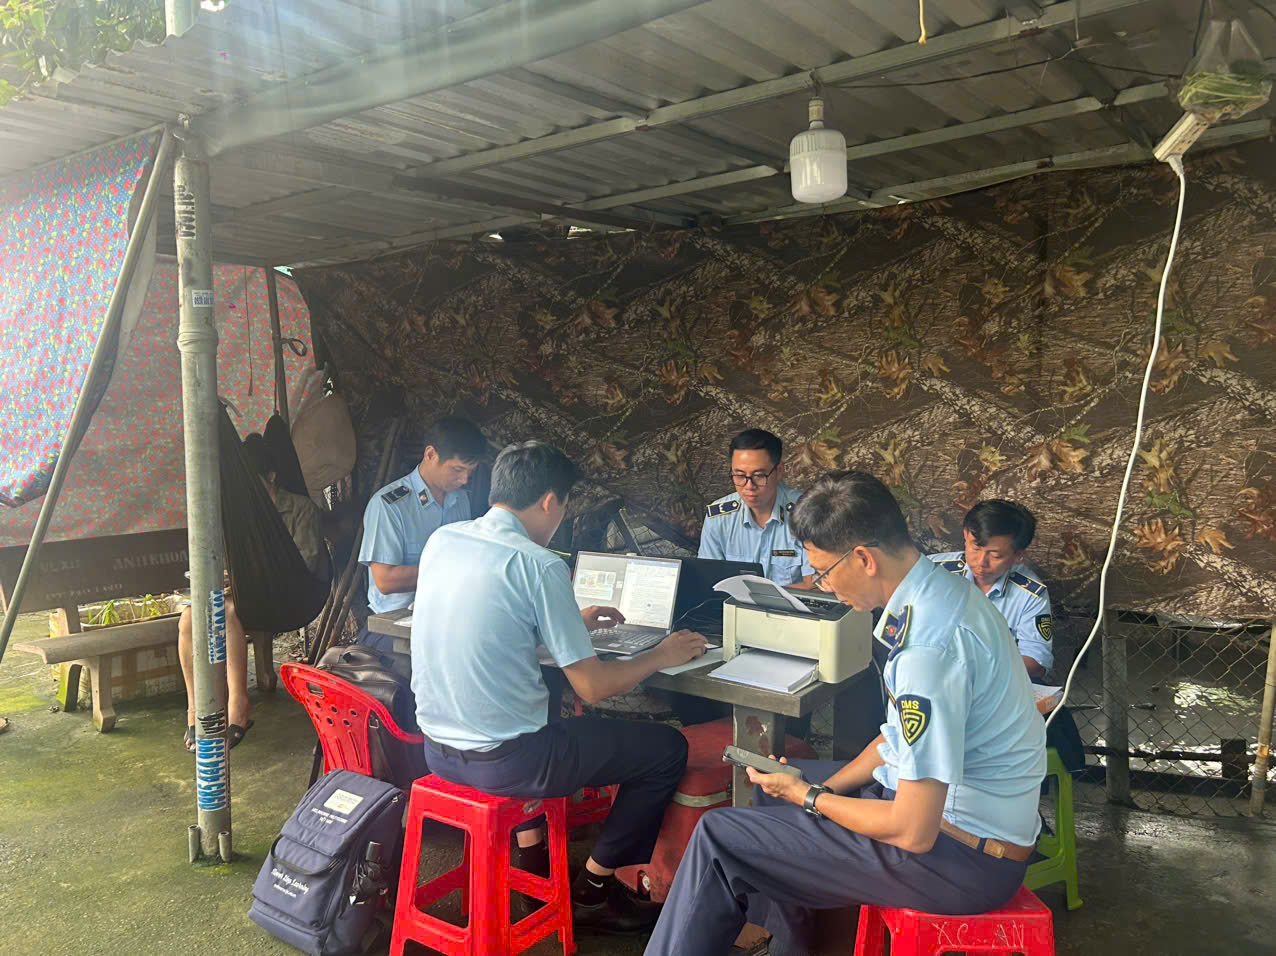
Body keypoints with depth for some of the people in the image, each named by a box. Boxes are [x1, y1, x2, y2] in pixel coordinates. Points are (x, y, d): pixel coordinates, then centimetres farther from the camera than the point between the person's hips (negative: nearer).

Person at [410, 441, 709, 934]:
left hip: (437, 747, 8)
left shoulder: (442, 539, 2)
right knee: (668, 748, 8)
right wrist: (660, 656, 2)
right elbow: (593, 686, -15)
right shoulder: (539, 565, -19)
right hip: (502, 760, -8)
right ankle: (593, 890, 21)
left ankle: (531, 856, 36)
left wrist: (573, 622, 25)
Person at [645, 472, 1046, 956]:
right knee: (779, 781, 24)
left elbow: (913, 832, -26)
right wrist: (824, 788, 4)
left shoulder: (929, 645, -31)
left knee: (720, 836, -9)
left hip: (967, 858, -10)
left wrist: (810, 798, -11)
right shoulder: (942, 589, 0)